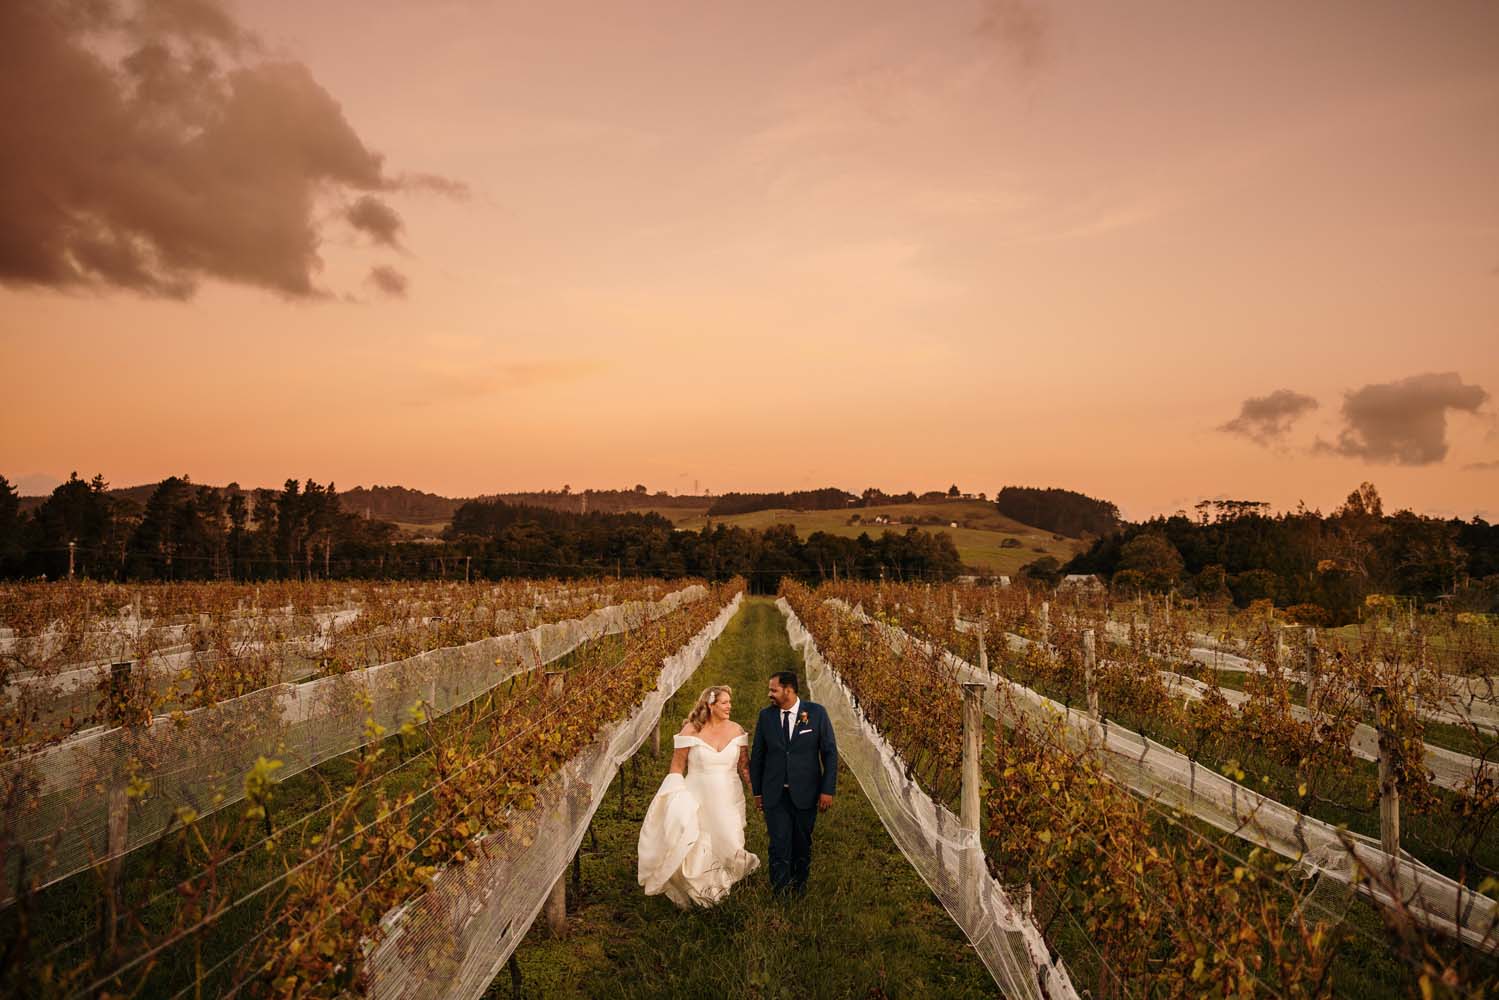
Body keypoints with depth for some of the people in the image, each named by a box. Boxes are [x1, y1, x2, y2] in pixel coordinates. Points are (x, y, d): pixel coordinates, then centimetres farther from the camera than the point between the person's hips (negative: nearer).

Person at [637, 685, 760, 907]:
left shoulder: (737, 730, 0)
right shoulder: (691, 730, -8)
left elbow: (744, 766, 7)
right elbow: (677, 767, -4)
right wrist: (675, 799, -11)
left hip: (728, 800, 3)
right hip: (697, 797, -2)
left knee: (728, 845, 4)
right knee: (695, 848, -4)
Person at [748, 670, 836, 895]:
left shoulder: (816, 713, -7)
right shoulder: (766, 715, 0)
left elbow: (830, 752, -3)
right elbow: (757, 755, 7)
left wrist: (828, 790, -7)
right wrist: (757, 792, 7)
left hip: (805, 793, -1)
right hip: (774, 794, 1)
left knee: (802, 843, 14)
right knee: (779, 845, -3)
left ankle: (799, 885, 36)